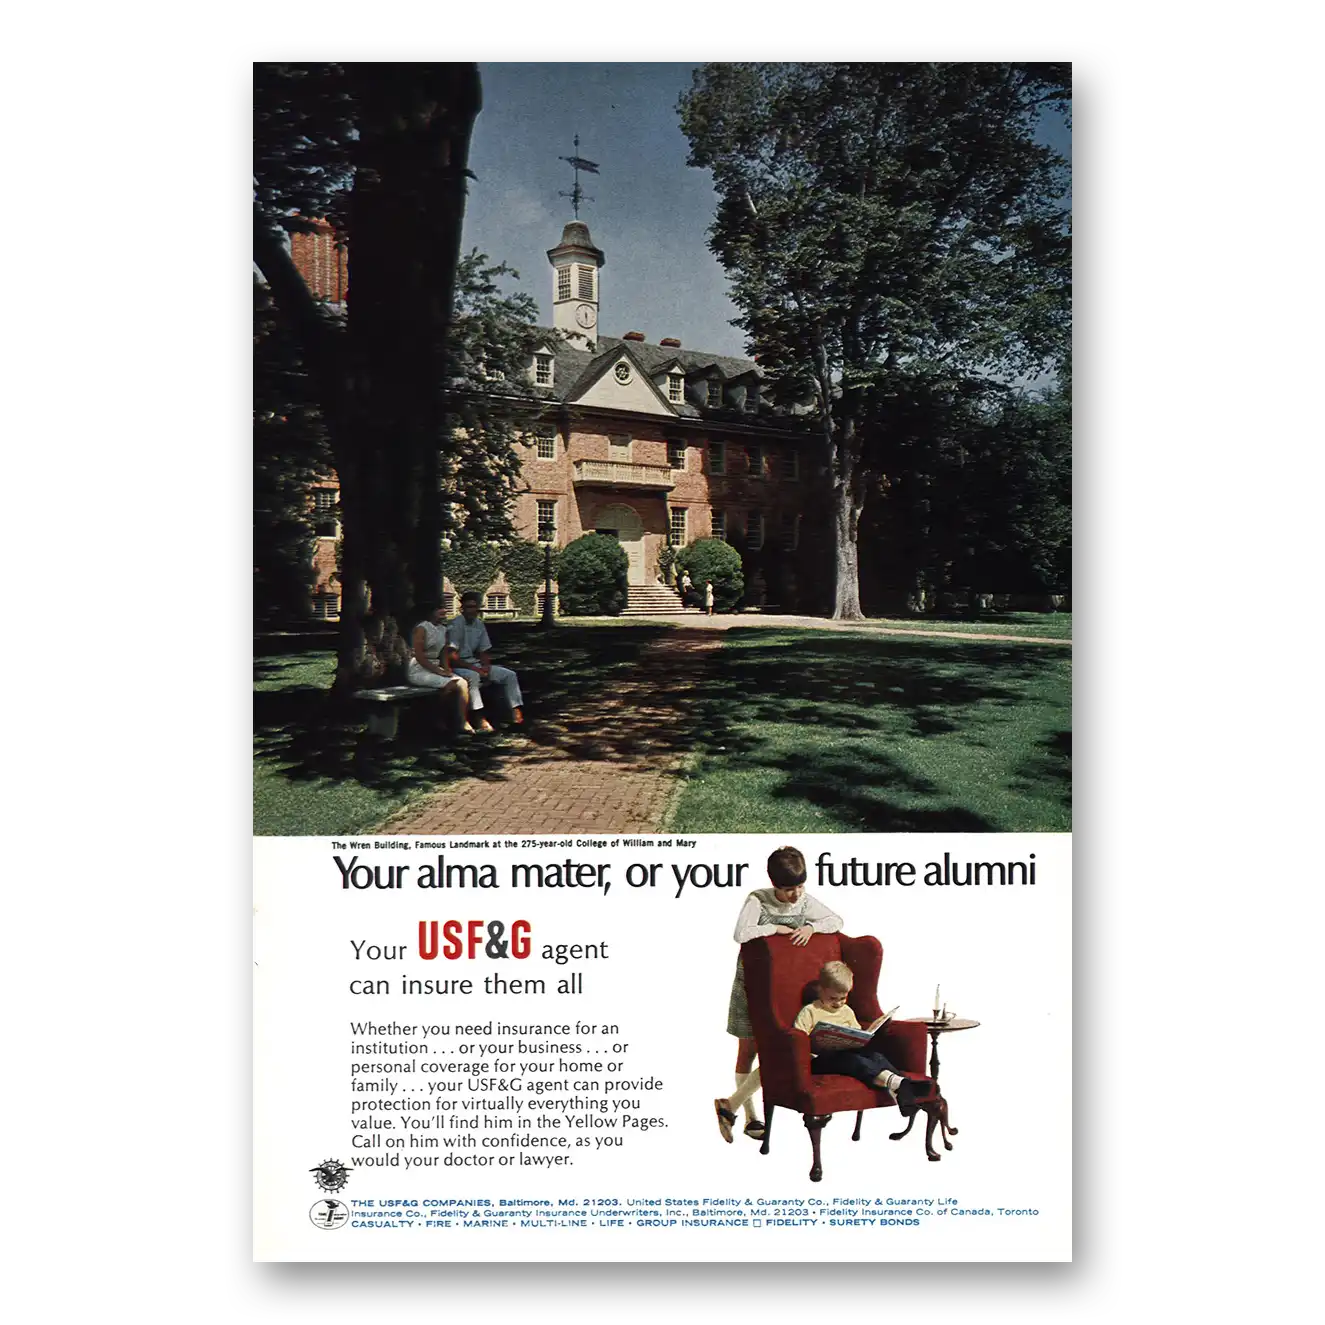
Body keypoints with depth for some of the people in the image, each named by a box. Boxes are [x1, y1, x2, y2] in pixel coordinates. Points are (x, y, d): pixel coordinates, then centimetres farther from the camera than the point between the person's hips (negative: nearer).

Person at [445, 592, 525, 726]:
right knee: (472, 676, -41)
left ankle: (517, 713, -9)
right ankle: (480, 720, -44)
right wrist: (474, 668, -22)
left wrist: (486, 666, -6)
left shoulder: (479, 625, 9)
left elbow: (484, 651, 15)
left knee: (510, 675, -4)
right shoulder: (456, 626, -13)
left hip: (475, 664, 8)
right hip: (459, 666, -8)